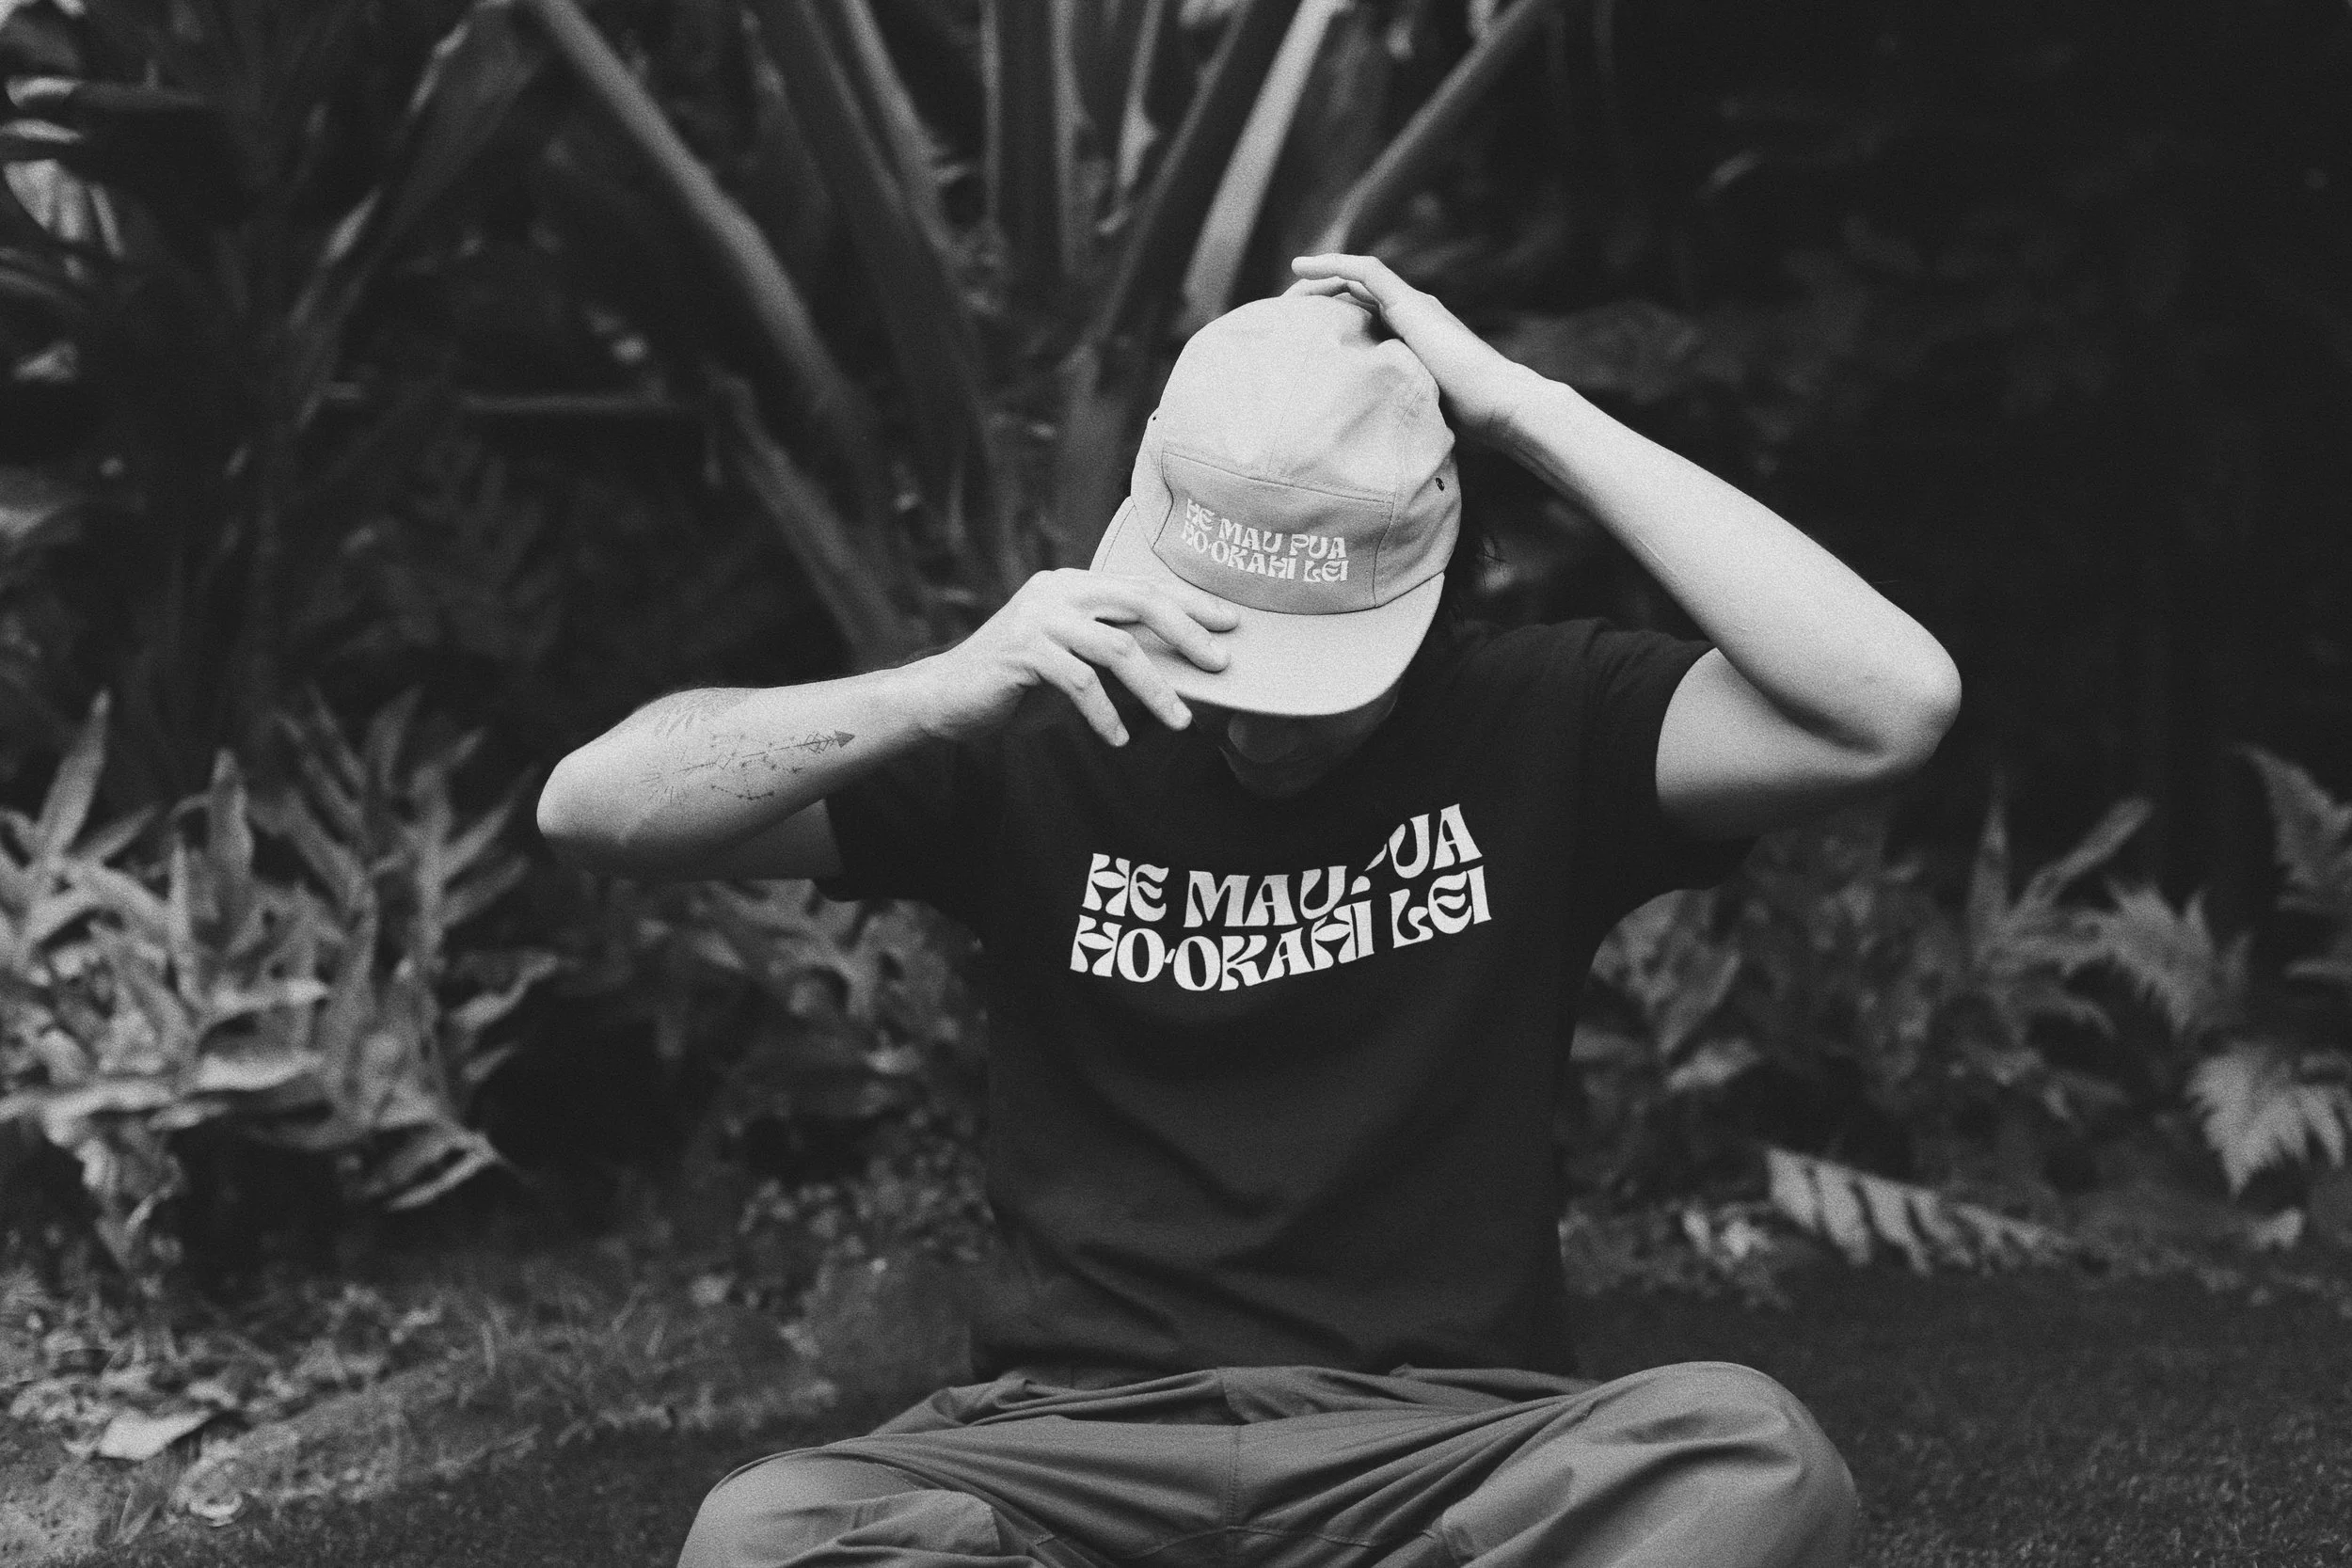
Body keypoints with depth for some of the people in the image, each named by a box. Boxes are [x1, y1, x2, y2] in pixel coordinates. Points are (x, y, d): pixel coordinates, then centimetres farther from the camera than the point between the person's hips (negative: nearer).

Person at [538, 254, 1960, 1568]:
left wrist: (1527, 410, -12)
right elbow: (594, 806, -1)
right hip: (1084, 1431, 1)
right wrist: (944, 693, -19)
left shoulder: (1534, 725, 3)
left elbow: (1894, 704, -14)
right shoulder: (1049, 741, 5)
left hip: (1447, 1438, 0)